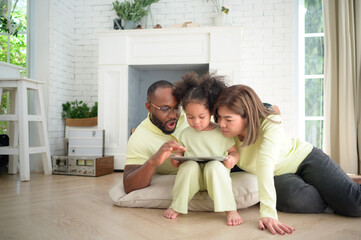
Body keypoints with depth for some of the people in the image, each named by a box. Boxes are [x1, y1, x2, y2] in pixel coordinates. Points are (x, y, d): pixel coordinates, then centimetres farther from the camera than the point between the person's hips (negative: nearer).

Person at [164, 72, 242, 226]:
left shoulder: (221, 132, 0)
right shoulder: (186, 134, 5)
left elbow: (234, 152, 5)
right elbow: (180, 152, 14)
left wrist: (232, 159, -18)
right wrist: (177, 158, -10)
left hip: (215, 178, -2)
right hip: (192, 178, 2)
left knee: (214, 166, -34)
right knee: (189, 165, -30)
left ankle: (230, 209, -27)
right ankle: (176, 206, -14)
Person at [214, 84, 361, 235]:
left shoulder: (270, 124, -29)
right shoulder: (226, 133, -17)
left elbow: (265, 163, -44)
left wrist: (268, 214, -54)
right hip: (279, 176, 3)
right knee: (293, 198, -34)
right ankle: (338, 205, -4)